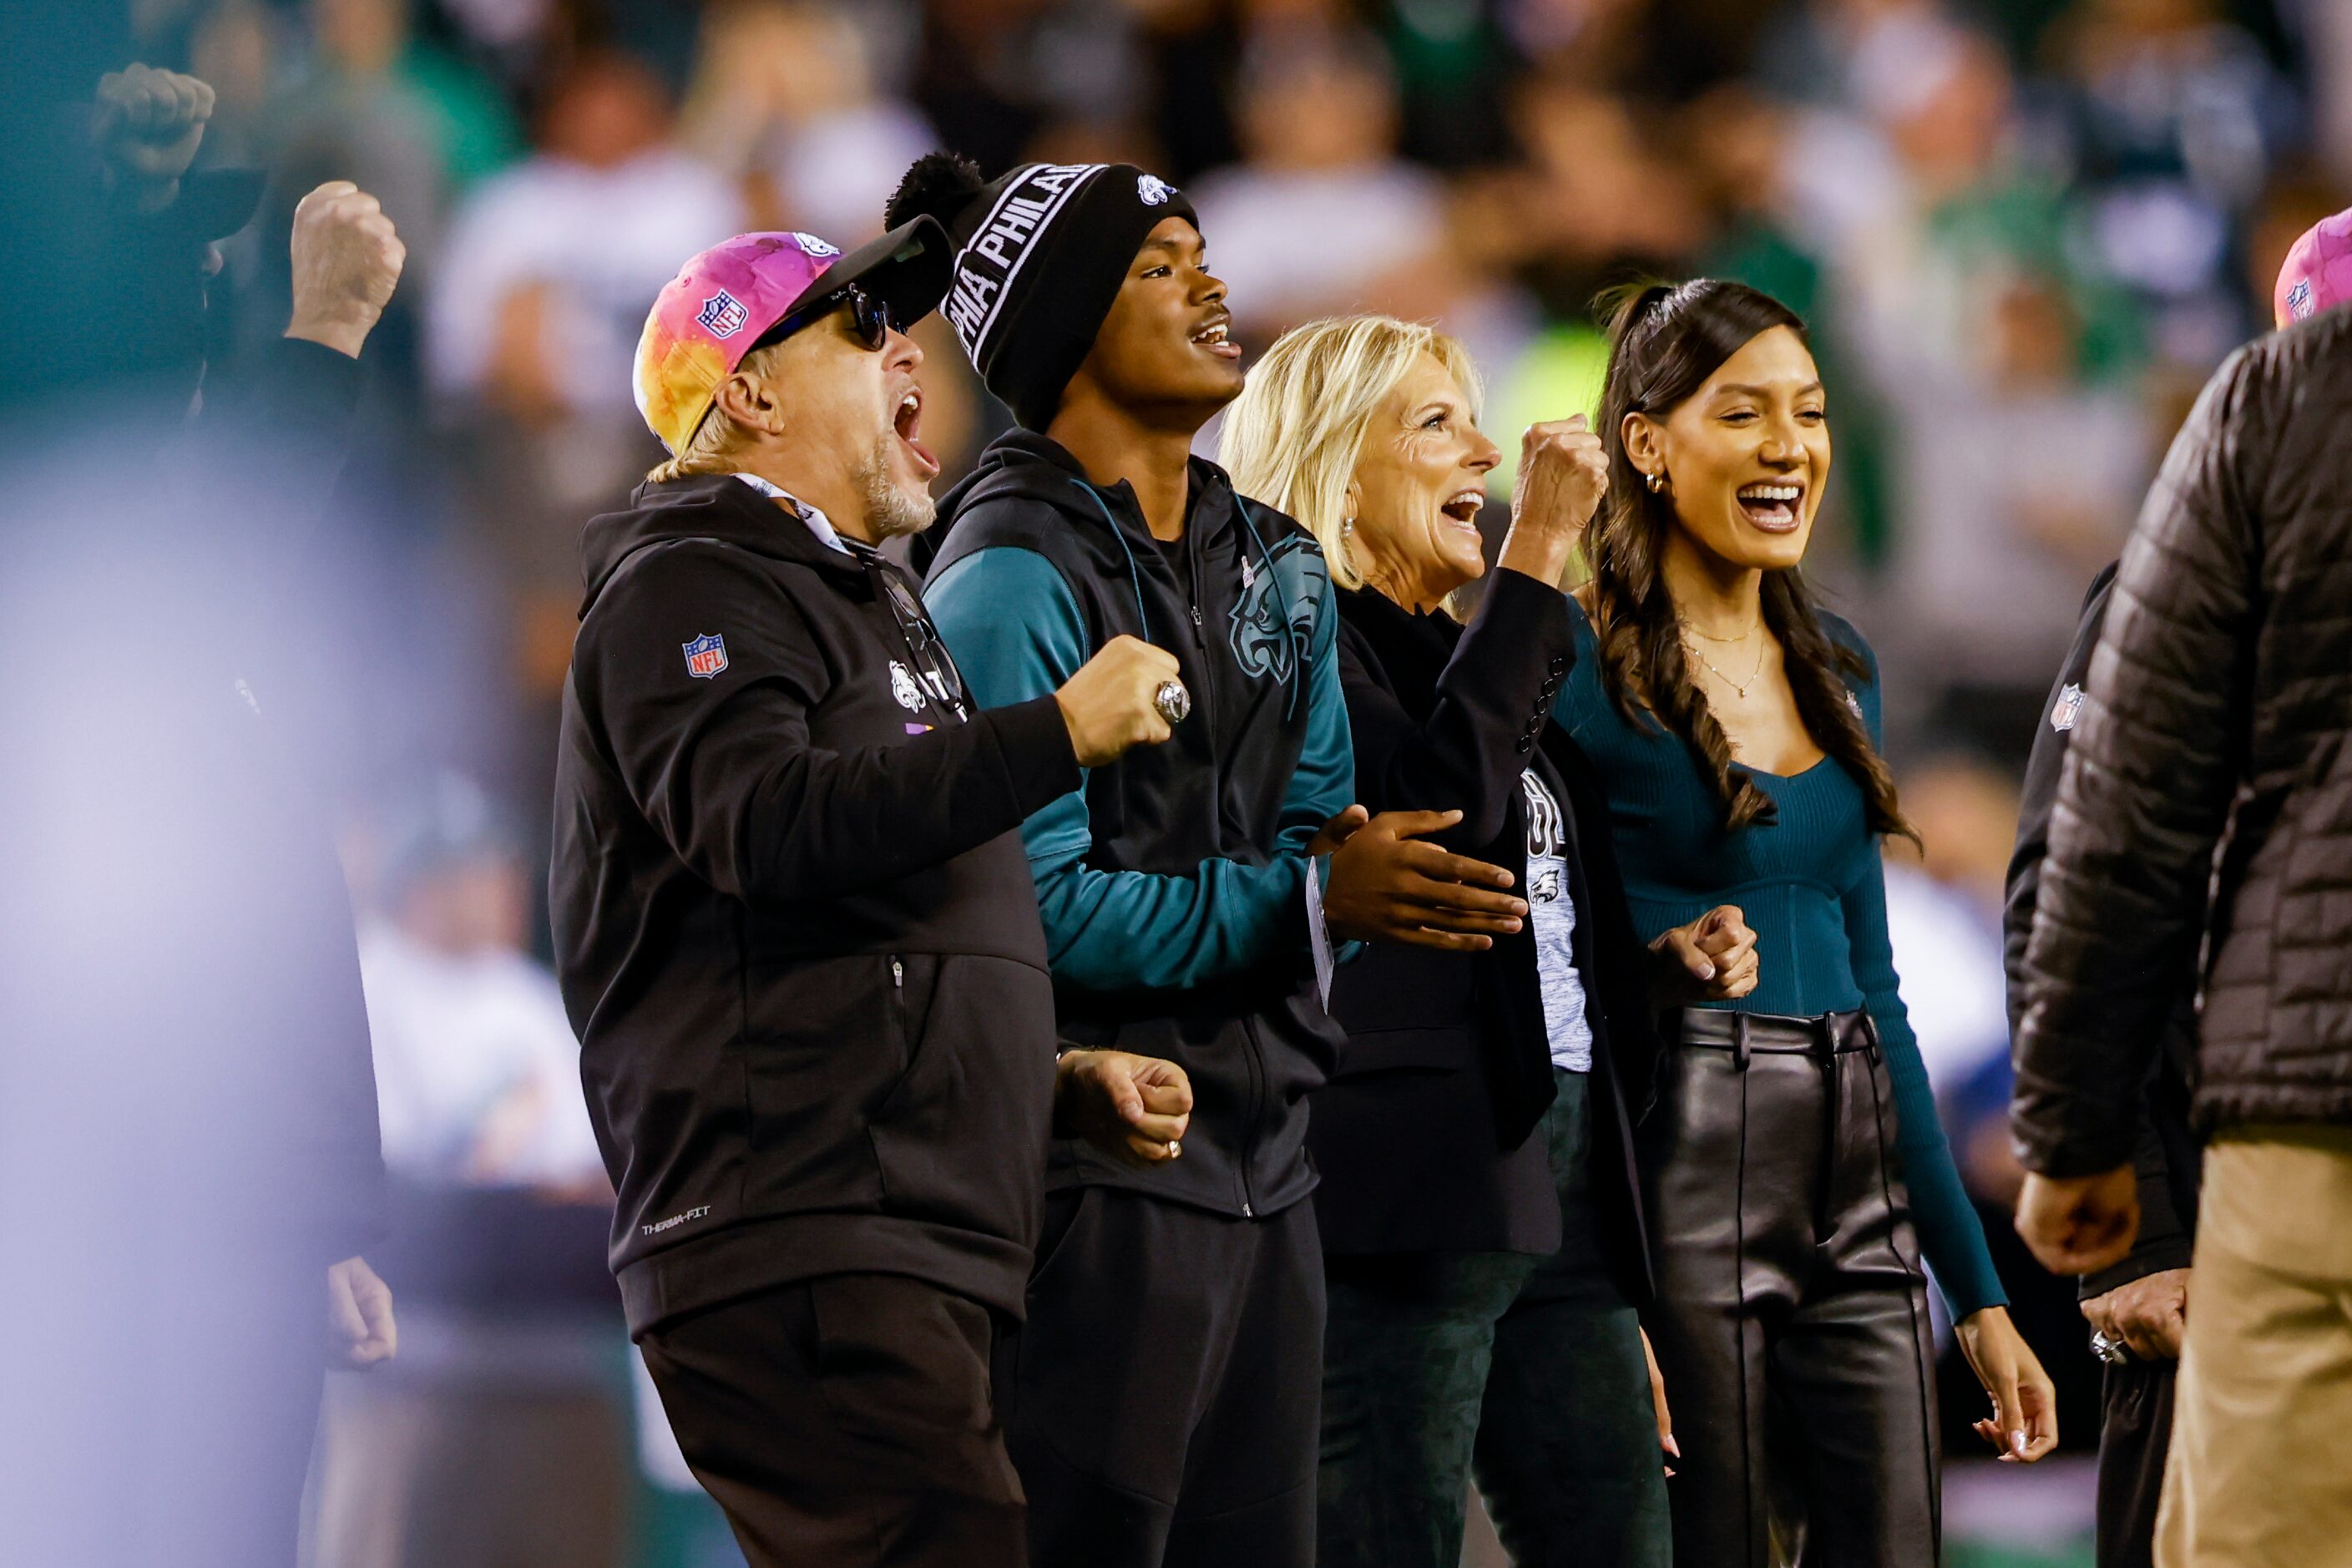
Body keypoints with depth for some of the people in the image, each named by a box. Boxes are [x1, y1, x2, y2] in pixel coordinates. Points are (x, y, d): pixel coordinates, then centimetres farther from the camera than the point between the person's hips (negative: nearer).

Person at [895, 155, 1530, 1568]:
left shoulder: (1276, 572, 17)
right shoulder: (1013, 577, -10)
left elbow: (1311, 835, 15)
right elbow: (1035, 903, -18)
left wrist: (1351, 862, -9)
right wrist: (1311, 899, -20)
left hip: (1264, 1168, 8)